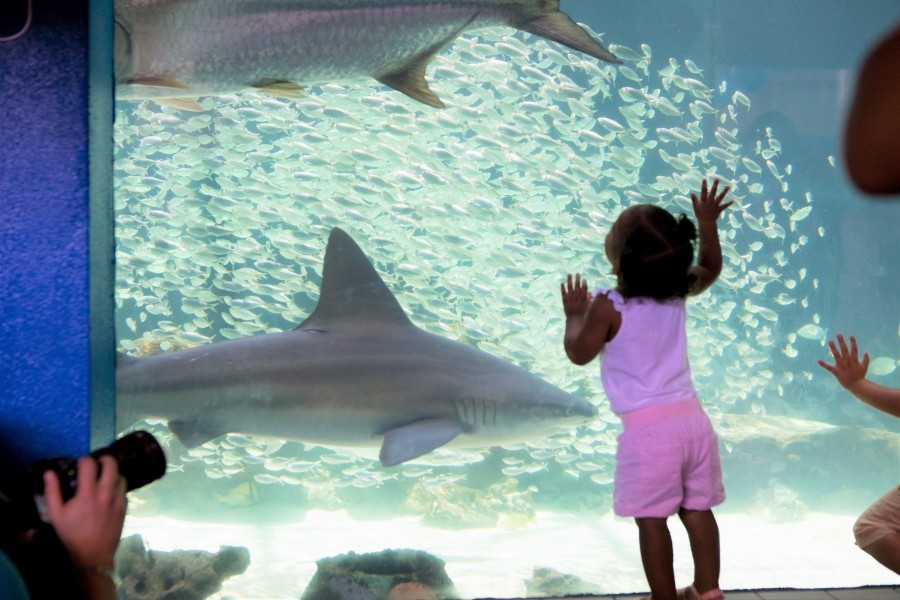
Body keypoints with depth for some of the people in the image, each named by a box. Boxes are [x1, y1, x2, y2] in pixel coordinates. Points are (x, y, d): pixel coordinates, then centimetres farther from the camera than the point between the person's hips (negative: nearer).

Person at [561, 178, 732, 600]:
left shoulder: (608, 307, -12)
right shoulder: (678, 292, 5)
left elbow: (579, 353, -1)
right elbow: (710, 269, 26)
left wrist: (575, 313, 13)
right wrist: (707, 226, 29)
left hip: (646, 427, -6)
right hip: (692, 418, 6)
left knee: (651, 520, 2)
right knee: (698, 512, 14)